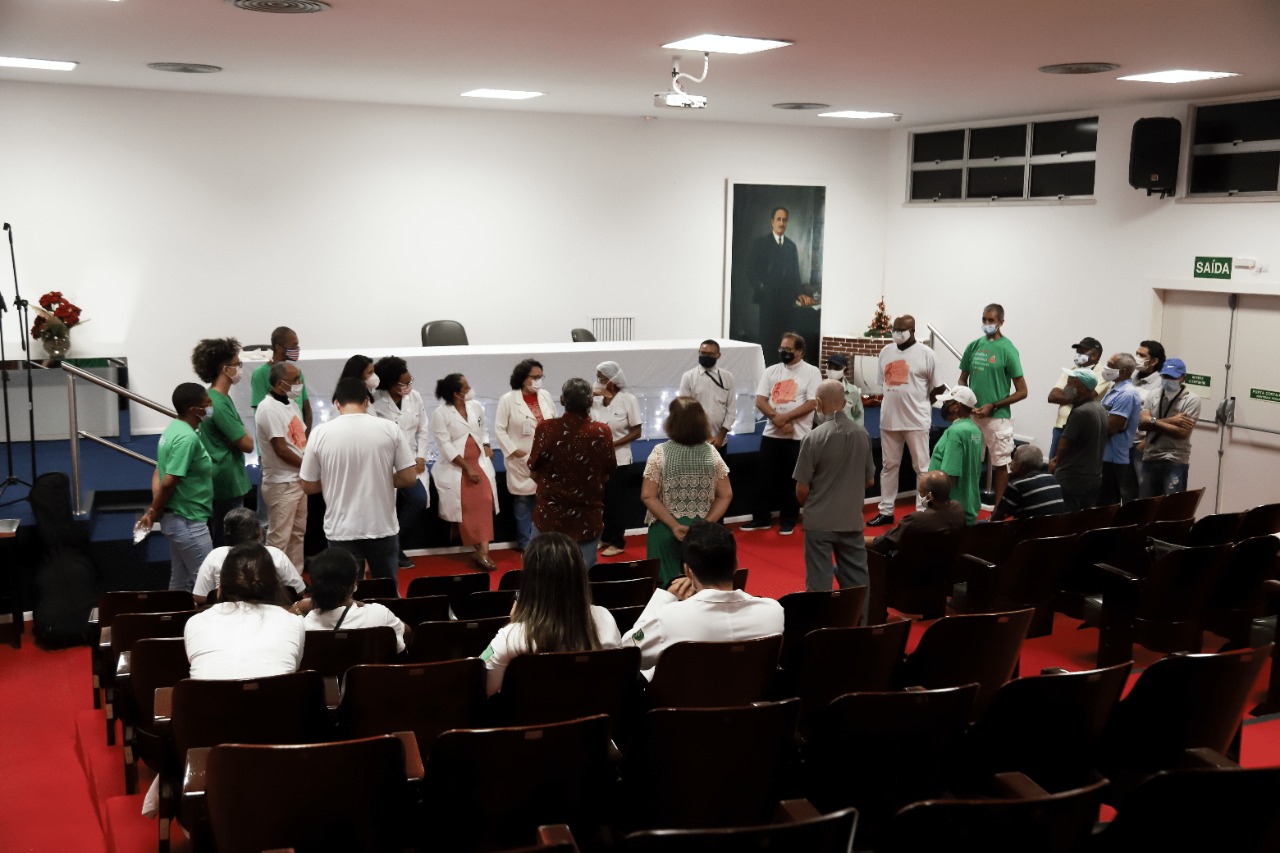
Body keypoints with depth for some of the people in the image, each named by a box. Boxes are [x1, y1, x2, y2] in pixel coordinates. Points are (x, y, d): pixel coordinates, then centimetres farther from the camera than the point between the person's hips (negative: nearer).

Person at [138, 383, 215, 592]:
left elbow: (159, 473, 11)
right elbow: (169, 482, -25)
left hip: (177, 519, 10)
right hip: (188, 522, -10)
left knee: (180, 580, 17)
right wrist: (155, 512, -10)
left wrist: (154, 509, 2)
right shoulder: (188, 438, -22)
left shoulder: (173, 429, 9)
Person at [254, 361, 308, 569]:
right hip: (282, 484, -9)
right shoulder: (268, 408, -18)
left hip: (300, 479, 9)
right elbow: (281, 450, -20)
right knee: (279, 539, -3)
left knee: (298, 533, 16)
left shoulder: (291, 404, 11)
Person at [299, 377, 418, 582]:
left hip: (342, 531, 0)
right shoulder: (390, 428, -6)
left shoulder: (320, 433, -7)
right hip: (383, 528, 1)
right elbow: (409, 478, -4)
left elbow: (308, 486, 0)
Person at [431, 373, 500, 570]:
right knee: (466, 503, -17)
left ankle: (482, 551, -20)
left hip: (479, 461, 3)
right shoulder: (440, 413, -9)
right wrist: (467, 468, -16)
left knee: (485, 499, -17)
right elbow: (445, 446, -12)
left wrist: (486, 446, 4)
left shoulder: (476, 406, 5)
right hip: (455, 465, -3)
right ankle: (480, 550, 1)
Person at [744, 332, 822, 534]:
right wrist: (777, 420, -14)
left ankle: (788, 521, 16)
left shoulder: (811, 372, -3)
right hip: (771, 433, 4)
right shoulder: (771, 371, 8)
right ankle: (761, 518, 17)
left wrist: (784, 417, -17)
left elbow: (812, 404, -11)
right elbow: (760, 400, 1)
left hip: (798, 436, -3)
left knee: (792, 480, 5)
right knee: (764, 477, 6)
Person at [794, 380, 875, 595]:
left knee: (819, 585, 5)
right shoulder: (862, 434, -2)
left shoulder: (814, 437, -16)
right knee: (856, 582, 13)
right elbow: (869, 481, 9)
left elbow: (802, 488, -11)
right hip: (852, 520, 4)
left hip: (819, 521, -4)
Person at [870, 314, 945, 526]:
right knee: (888, 465, 12)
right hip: (889, 418, 5)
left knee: (921, 467, 3)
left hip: (916, 420, -5)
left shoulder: (925, 353, -7)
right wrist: (894, 399, 10)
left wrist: (920, 403, 5)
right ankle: (885, 511, 21)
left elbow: (938, 386, -2)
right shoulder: (886, 351, 7)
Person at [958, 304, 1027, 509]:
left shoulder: (1007, 349, -8)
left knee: (1000, 464, 5)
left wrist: (993, 406, -13)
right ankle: (967, 507, 22)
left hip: (997, 417, -4)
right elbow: (963, 379, 15)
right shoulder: (974, 346, 4)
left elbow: (1022, 392, -7)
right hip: (971, 415, 4)